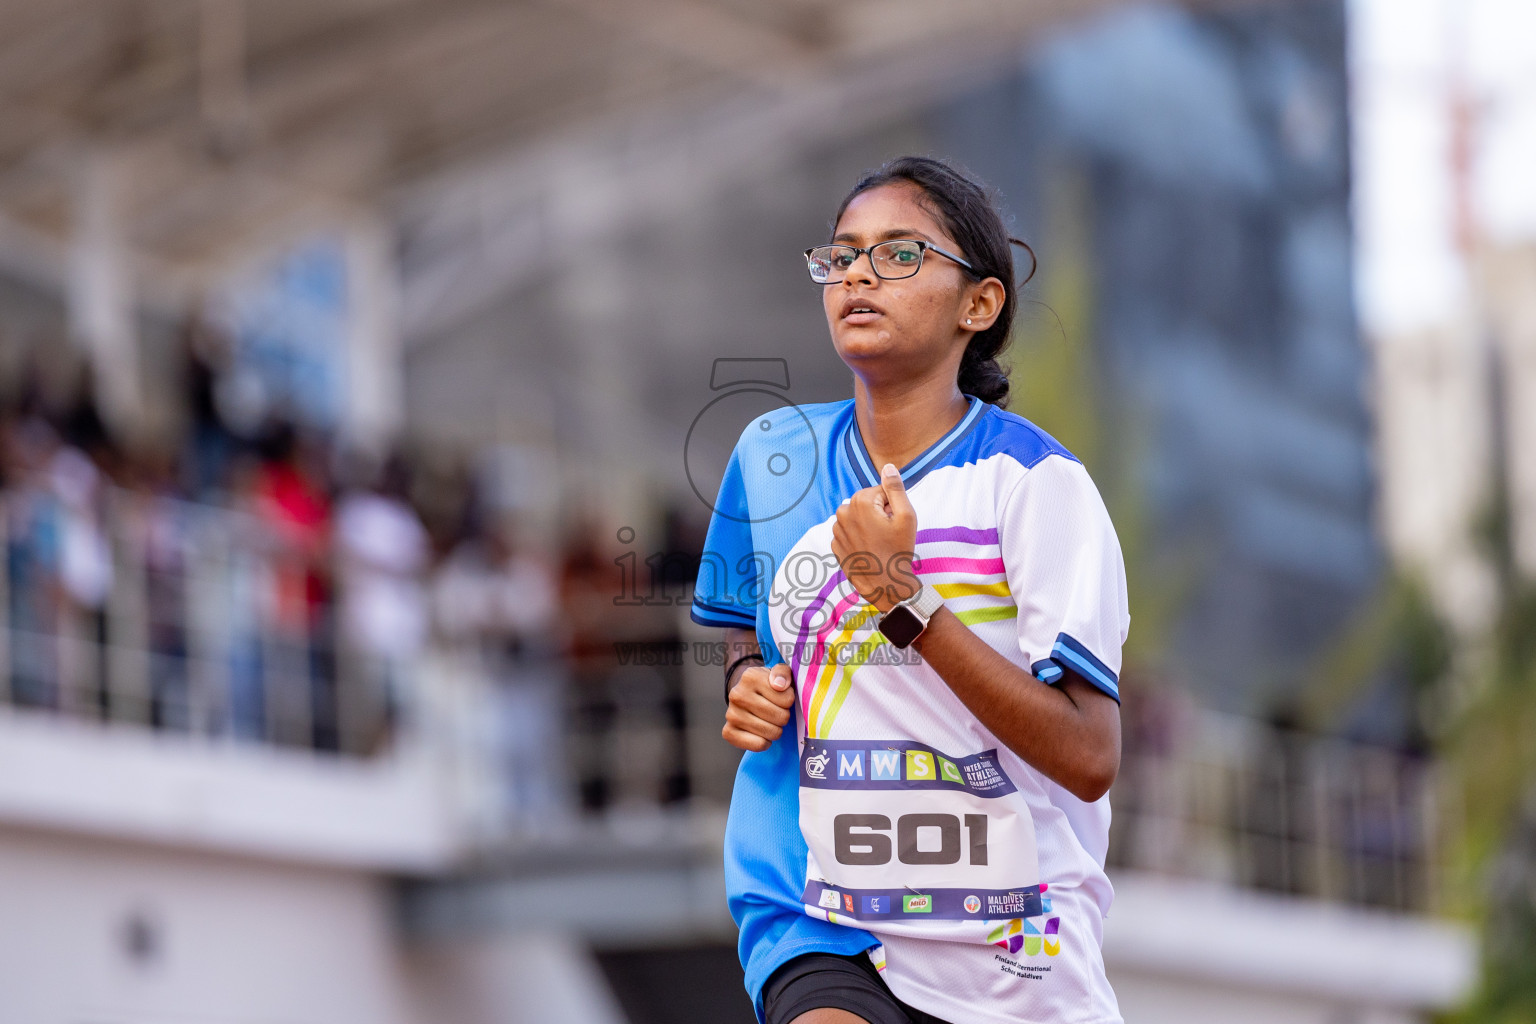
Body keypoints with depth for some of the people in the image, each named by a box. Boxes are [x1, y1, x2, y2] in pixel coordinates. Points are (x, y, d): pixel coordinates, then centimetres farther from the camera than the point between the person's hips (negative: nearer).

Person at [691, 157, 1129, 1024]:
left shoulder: (1034, 479, -8)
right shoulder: (773, 455, 6)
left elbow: (1088, 758, -16)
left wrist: (904, 598, -20)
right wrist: (750, 685, 2)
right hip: (825, 939, 2)